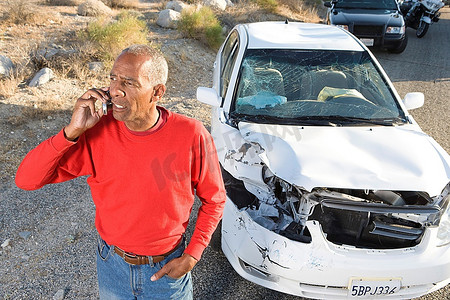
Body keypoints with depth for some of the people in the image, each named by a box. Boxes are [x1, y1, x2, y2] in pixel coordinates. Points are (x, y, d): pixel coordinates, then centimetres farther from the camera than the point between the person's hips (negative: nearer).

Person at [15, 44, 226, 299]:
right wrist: (73, 131, -30)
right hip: (112, 266, 2)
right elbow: (26, 180, -17)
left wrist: (192, 255, -14)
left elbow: (214, 200, -8)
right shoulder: (98, 132, -17)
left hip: (167, 268, -1)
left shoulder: (191, 136, -22)